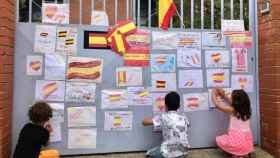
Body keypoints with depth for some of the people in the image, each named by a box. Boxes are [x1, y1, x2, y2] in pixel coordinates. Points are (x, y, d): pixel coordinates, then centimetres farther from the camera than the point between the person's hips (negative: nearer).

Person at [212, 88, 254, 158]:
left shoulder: (232, 110, -15)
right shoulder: (246, 109, 3)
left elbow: (217, 104, -5)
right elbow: (233, 104, 22)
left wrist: (213, 94, 10)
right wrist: (224, 95, 23)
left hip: (237, 139, -6)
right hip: (247, 140, 7)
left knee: (218, 140, 17)